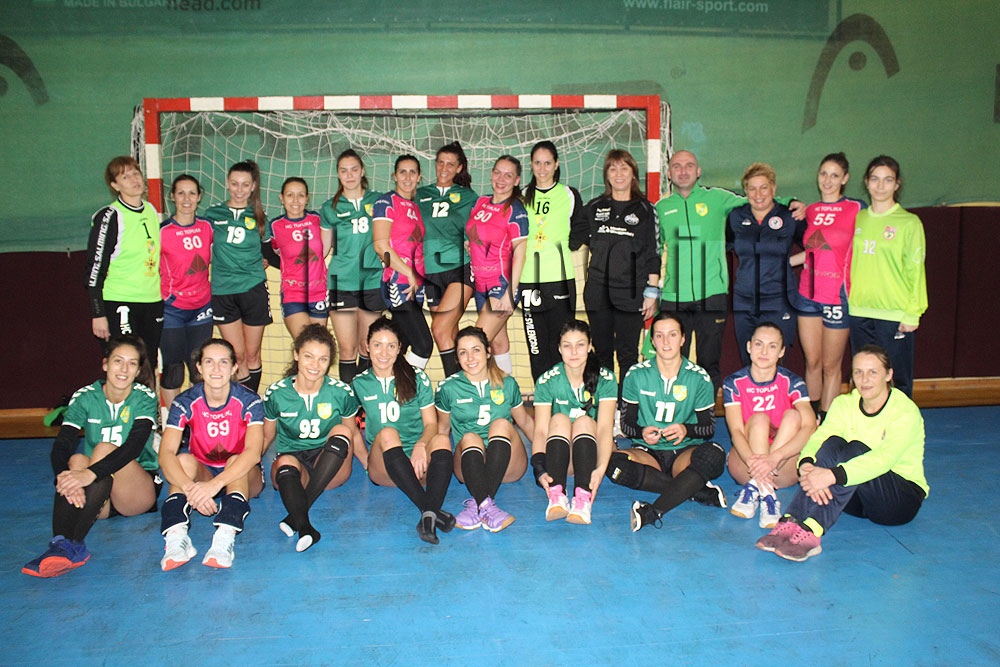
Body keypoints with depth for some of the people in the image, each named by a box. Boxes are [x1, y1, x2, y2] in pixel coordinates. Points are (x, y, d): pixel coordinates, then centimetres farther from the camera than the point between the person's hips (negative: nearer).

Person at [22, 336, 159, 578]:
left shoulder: (144, 398, -6)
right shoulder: (85, 398, 1)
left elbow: (135, 446, -24)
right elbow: (60, 446, -13)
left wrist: (91, 474, -39)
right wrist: (64, 477, -35)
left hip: (140, 493, -2)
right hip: (97, 500, 2)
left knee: (105, 448, -28)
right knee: (77, 460, -27)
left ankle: (70, 543, -38)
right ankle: (61, 542, -44)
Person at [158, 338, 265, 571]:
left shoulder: (249, 401, -17)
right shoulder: (185, 403, -12)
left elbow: (253, 452, -31)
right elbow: (165, 454, -24)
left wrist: (214, 484, -45)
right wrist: (189, 487, -43)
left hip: (244, 478, -1)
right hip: (202, 473, 2)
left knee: (236, 461, -33)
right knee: (184, 460, -28)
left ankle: (225, 536, -51)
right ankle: (176, 535, -44)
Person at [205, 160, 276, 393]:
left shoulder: (258, 216, 7)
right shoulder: (213, 214, 6)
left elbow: (268, 253, 14)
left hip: (254, 289, 0)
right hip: (222, 291, 0)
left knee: (252, 355, 6)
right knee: (237, 355, -3)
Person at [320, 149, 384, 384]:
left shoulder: (377, 201, 8)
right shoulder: (330, 208, 7)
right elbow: (322, 249, 13)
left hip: (372, 280, 1)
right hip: (342, 282, -1)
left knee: (367, 348, 7)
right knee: (347, 349, -5)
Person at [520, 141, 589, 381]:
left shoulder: (569, 195, 6)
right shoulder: (522, 197, 12)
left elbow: (580, 231, 11)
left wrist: (565, 248, 0)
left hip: (560, 279, -2)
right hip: (529, 279, 2)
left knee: (561, 343, -3)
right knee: (536, 343, 3)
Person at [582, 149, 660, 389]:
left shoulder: (646, 210, 5)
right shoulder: (594, 207, 11)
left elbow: (653, 254, 3)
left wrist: (652, 293, -3)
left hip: (631, 293, -2)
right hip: (598, 292, 2)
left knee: (628, 354, 0)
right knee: (602, 352, 7)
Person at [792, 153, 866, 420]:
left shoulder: (857, 209, -3)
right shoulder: (809, 211, 10)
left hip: (838, 296, -4)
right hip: (808, 294, 4)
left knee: (831, 365, 4)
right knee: (812, 362, 9)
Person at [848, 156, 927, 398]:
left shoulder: (909, 222, -2)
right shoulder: (857, 219, 10)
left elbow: (915, 271, -4)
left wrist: (913, 313, -9)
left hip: (895, 314, -4)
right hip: (860, 312, 4)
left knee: (896, 380, 1)